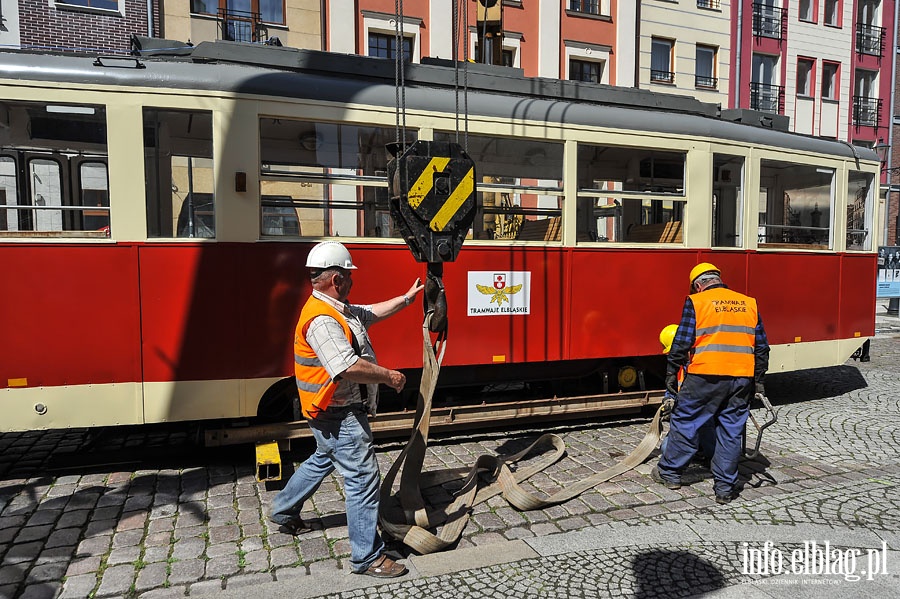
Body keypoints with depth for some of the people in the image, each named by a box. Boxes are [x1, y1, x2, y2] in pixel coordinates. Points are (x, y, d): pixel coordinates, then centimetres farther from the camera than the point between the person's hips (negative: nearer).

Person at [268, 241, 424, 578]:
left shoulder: (336, 309, 8)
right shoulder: (322, 319, -26)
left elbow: (371, 314, 24)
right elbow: (348, 367, -35)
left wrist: (406, 298, 26)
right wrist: (390, 377, -23)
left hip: (332, 414, 11)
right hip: (339, 415, -11)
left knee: (324, 460, 30)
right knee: (363, 478, -4)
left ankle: (283, 512, 49)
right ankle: (367, 557, 8)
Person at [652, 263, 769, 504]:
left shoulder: (696, 303, -1)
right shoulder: (749, 303, 13)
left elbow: (682, 342, -7)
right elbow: (761, 346, 14)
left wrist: (671, 372, 1)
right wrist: (759, 380, 20)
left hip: (706, 376, -4)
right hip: (742, 378, 4)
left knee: (685, 421, 9)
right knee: (731, 431, 10)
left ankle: (669, 471, 21)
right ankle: (725, 487, 15)